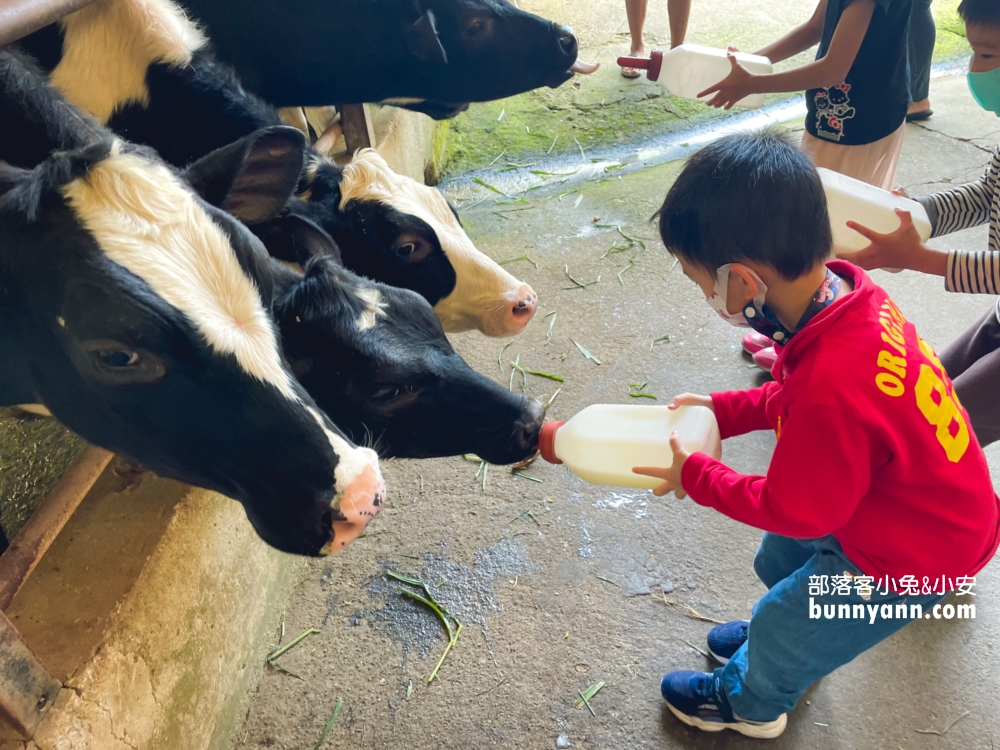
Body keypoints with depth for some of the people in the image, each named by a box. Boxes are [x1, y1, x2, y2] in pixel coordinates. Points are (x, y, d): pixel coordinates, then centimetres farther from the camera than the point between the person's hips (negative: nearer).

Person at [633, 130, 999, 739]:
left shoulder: (833, 388, -42)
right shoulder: (849, 295, -17)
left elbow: (796, 510, -23)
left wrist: (695, 476, -12)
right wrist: (721, 410, 0)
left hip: (914, 557, -7)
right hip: (923, 507, 8)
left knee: (782, 628, 14)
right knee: (778, 563, 26)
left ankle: (750, 703, 44)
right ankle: (779, 640, 55)